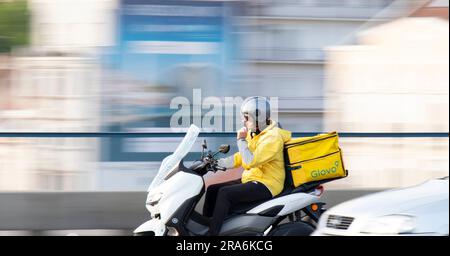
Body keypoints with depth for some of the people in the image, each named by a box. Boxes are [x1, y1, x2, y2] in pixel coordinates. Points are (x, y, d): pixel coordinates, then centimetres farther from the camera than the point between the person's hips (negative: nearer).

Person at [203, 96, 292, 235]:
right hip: (250, 179, 10)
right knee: (212, 190, 6)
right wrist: (217, 163, 8)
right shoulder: (253, 134, 13)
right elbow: (240, 158, 18)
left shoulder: (272, 137, -17)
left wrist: (241, 140, -15)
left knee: (225, 193, -26)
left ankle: (212, 232, -27)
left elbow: (251, 161, -25)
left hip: (266, 185, -10)